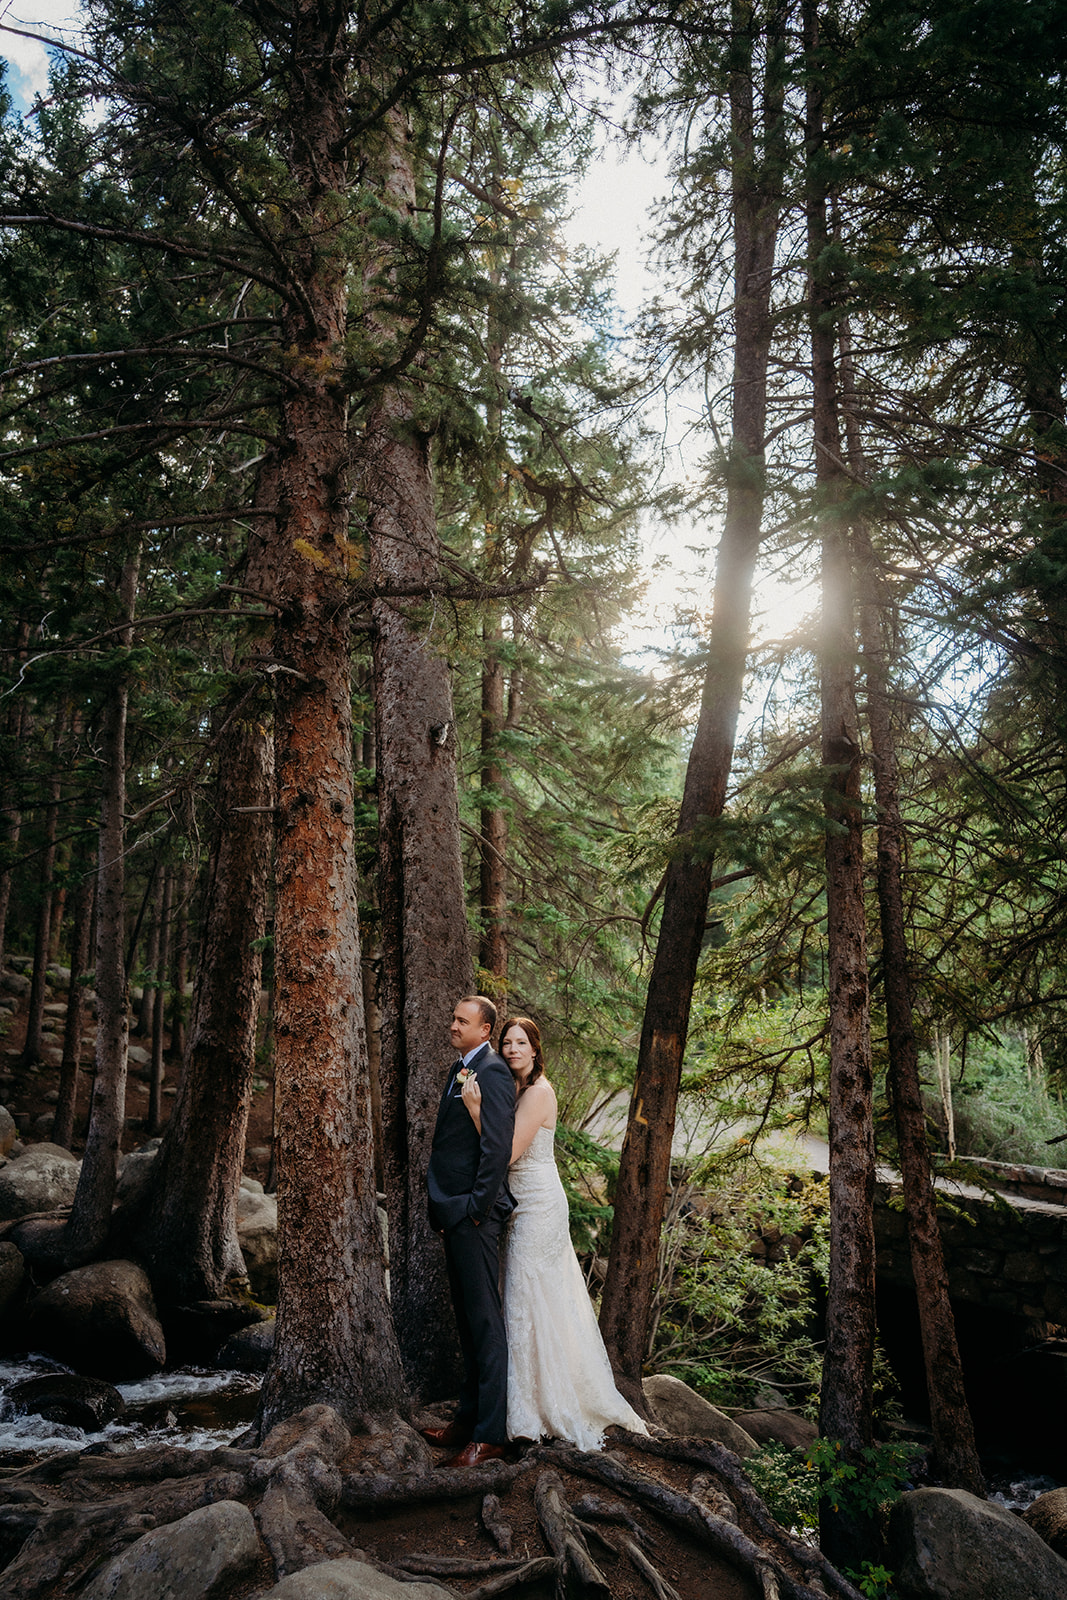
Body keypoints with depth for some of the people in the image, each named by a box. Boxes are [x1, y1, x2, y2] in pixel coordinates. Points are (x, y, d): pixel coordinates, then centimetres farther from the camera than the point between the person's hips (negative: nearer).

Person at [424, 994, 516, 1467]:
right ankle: (468, 1419, 28)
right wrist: (444, 1206, 17)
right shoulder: (460, 1069, 14)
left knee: (485, 1322, -1)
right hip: (454, 1212, 10)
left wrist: (478, 1207, -19)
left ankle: (489, 1434, 7)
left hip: (474, 1214, -10)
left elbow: (497, 1146, -21)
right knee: (468, 1321, 17)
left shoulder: (492, 1071, -15)